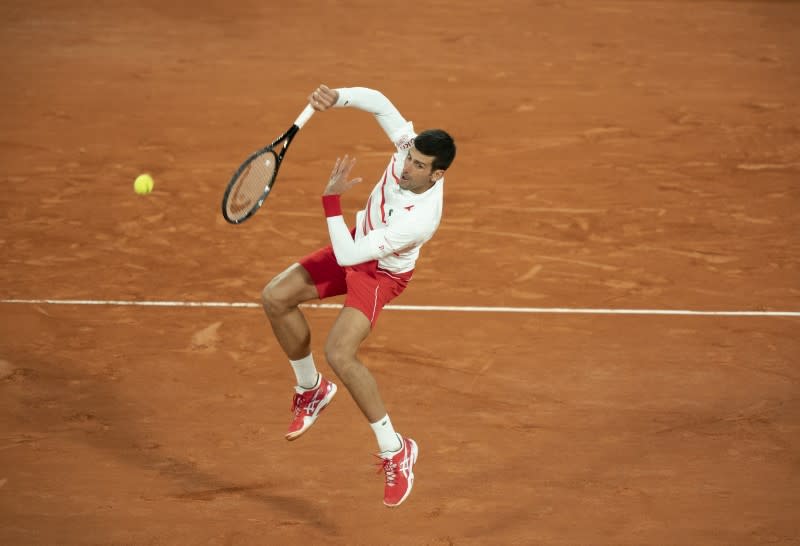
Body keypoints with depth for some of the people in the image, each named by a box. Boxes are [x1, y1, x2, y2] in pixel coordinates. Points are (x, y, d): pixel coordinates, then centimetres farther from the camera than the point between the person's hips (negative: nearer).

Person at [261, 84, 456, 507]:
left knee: (339, 354, -25)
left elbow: (348, 256, -39)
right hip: (358, 242, 8)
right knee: (276, 298, 1)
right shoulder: (411, 145, -26)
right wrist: (337, 98, -27)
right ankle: (312, 389, 25)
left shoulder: (419, 220, -42)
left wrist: (332, 199, -37)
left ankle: (394, 451, -8)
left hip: (381, 273, -8)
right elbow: (377, 101, -9)